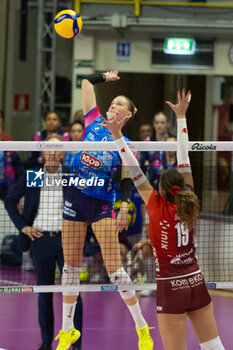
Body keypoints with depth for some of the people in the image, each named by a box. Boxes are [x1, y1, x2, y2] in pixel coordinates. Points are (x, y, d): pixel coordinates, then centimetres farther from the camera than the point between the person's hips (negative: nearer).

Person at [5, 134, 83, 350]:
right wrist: (22, 226, 3)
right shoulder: (30, 177, 5)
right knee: (43, 292, 6)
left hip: (66, 239, -1)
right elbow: (10, 200, 13)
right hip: (41, 239, 1)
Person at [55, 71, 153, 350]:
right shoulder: (94, 122, 7)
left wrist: (124, 207, -19)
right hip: (75, 198, 3)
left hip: (103, 205, -3)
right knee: (71, 265, 7)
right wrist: (106, 76, 24)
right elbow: (86, 81, 13)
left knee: (114, 268, -6)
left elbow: (127, 180, -6)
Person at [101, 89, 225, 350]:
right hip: (196, 282, 5)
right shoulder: (188, 205, -1)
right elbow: (183, 160, 3)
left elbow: (135, 172, -12)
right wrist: (181, 116, 8)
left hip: (171, 288, -5)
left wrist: (118, 136, -10)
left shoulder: (157, 208, -12)